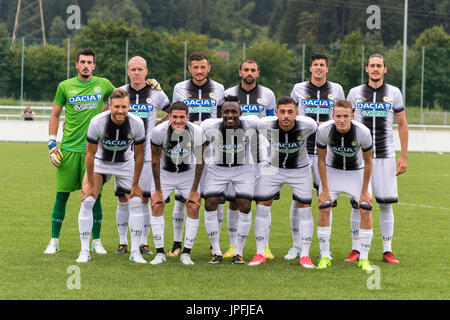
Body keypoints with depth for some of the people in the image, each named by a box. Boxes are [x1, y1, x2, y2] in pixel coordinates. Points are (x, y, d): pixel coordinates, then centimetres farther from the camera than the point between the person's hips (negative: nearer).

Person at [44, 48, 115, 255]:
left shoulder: (103, 85, 4)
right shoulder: (65, 87, 3)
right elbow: (55, 115, 9)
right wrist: (51, 144, 4)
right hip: (69, 148, 0)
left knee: (94, 196, 2)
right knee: (62, 195, 2)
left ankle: (96, 241, 14)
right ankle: (54, 241, 12)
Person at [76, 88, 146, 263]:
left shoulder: (136, 124, -24)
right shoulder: (97, 122, -29)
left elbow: (139, 155, -10)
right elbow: (90, 154, -18)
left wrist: (135, 184, -7)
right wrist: (90, 183, -15)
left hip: (125, 163, 1)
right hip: (100, 162, -1)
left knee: (136, 201, -9)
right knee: (87, 200, -15)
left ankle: (135, 251, 1)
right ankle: (84, 251, -5)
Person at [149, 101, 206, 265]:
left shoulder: (196, 132, -26)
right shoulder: (159, 131, -27)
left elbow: (200, 161, -13)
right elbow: (155, 161, -14)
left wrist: (194, 189, -11)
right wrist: (158, 190, -12)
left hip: (188, 173, 0)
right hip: (165, 172, 0)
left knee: (193, 208, -10)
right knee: (157, 207, -12)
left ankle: (186, 253, -1)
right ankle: (160, 253, -4)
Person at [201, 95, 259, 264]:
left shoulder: (250, 124, -24)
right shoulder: (210, 127, -26)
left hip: (243, 169, 0)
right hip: (217, 169, 0)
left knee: (245, 207, -8)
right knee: (210, 206, -9)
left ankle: (238, 252, 6)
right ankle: (216, 252, 4)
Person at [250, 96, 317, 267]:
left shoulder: (307, 125, -28)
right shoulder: (266, 124, -27)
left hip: (300, 170, 0)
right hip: (273, 168, 0)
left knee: (305, 209, -3)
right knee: (262, 207, -2)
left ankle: (304, 256, 7)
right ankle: (260, 254, 8)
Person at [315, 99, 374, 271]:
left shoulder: (363, 132, -30)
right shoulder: (324, 130, -27)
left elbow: (368, 162, -14)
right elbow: (321, 160, -12)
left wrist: (364, 191, -11)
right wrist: (325, 190, -11)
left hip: (357, 171, 0)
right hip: (332, 170, 1)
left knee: (366, 210, -13)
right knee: (323, 208, -12)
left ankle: (364, 258, -2)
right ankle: (325, 256, 0)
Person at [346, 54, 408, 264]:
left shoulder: (394, 93, 5)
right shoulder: (355, 93, 5)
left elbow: (402, 125, 8)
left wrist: (404, 156, 3)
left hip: (385, 156, 0)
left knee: (386, 204, 0)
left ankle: (387, 251, 8)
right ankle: (356, 249, 8)